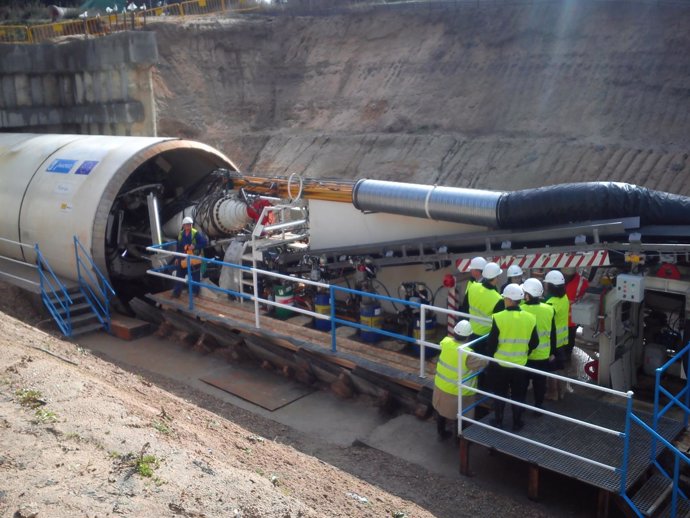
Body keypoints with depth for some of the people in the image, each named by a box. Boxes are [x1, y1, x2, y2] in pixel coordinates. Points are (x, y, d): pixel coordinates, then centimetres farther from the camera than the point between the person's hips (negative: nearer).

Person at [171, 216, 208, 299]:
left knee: (195, 276, 7)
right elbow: (178, 247, 14)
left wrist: (195, 246, -24)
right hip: (183, 258, 5)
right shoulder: (181, 234, 5)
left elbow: (205, 242, -14)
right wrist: (177, 258, 13)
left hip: (194, 259, -4)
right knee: (179, 275, 6)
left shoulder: (196, 233, -12)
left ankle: (195, 292, 22)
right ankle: (176, 292, 15)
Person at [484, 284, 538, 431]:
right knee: (518, 395, 17)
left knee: (499, 394, 16)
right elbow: (534, 343, 0)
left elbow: (491, 343, -13)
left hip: (500, 364, -2)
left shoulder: (498, 317, -18)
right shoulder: (530, 318, -9)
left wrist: (490, 356, 5)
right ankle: (517, 424, 28)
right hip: (520, 365, 2)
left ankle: (498, 422, 26)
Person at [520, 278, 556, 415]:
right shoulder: (549, 310, -9)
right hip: (543, 355, 2)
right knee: (540, 382, 16)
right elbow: (553, 334, 0)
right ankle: (538, 407, 25)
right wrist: (553, 352, 12)